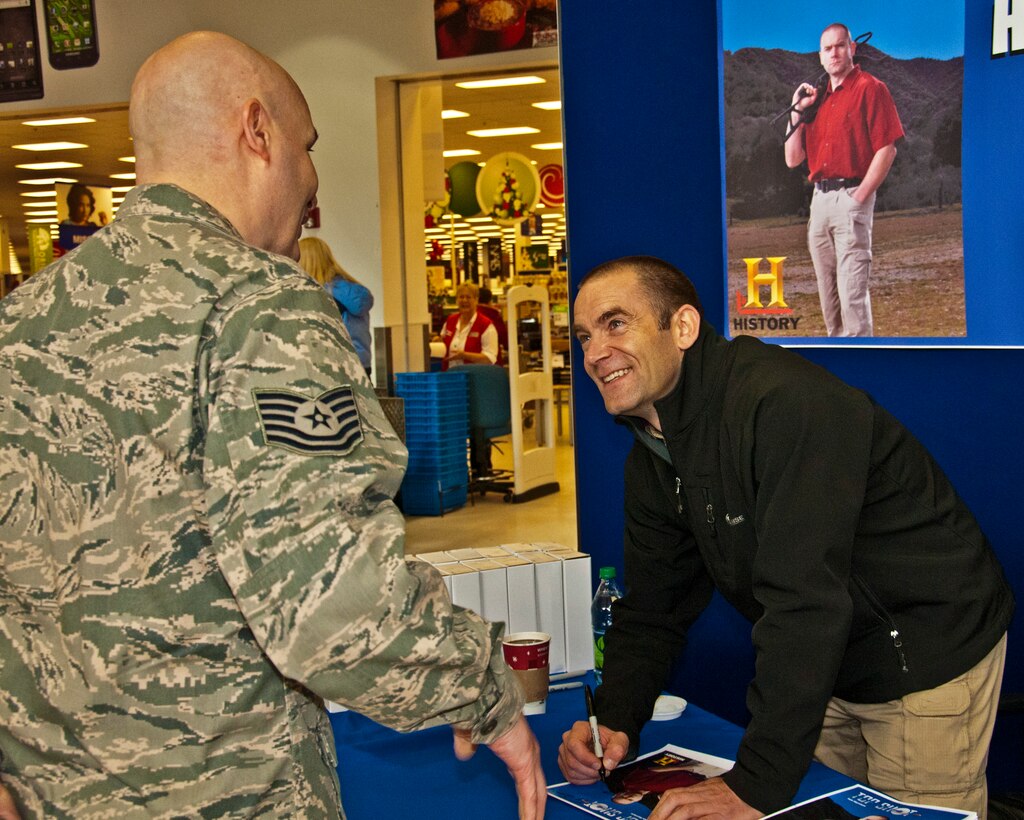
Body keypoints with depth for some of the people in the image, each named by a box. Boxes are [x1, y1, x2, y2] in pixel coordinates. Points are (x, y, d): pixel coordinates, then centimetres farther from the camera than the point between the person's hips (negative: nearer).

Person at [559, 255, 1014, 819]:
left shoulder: (783, 400, -31)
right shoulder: (651, 463, -1)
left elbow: (804, 600, -36)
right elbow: (651, 611, 3)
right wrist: (614, 722, -15)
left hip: (927, 660, -7)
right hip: (828, 670, 8)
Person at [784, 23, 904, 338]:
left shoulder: (869, 88, -3)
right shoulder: (816, 97, 18)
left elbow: (887, 149, -10)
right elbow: (793, 159, 15)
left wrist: (859, 198, -15)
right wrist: (797, 111, 6)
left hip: (851, 197, -7)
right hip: (819, 199, 7)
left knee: (852, 291, -11)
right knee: (827, 290, 12)